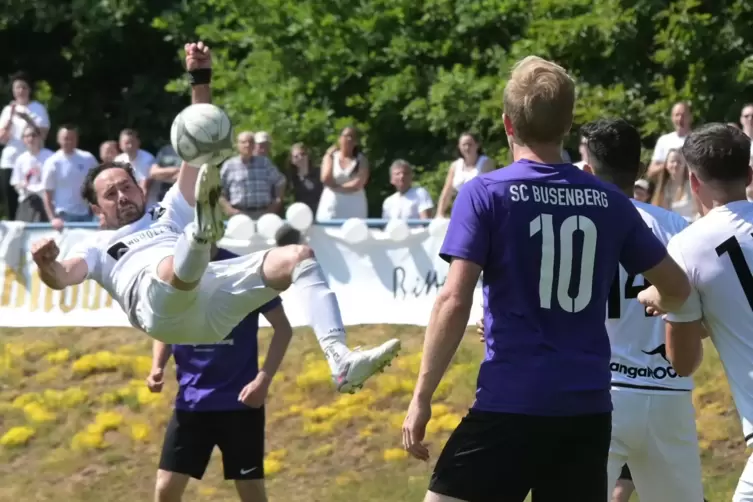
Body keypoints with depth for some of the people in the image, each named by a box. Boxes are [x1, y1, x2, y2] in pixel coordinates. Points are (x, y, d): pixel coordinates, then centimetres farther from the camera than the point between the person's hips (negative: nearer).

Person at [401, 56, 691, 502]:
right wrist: (652, 302, 41)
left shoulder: (485, 194, -4)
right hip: (588, 408, 4)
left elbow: (454, 302, -11)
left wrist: (422, 397, -6)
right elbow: (677, 289, 17)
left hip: (511, 402, -4)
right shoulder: (609, 201, 7)